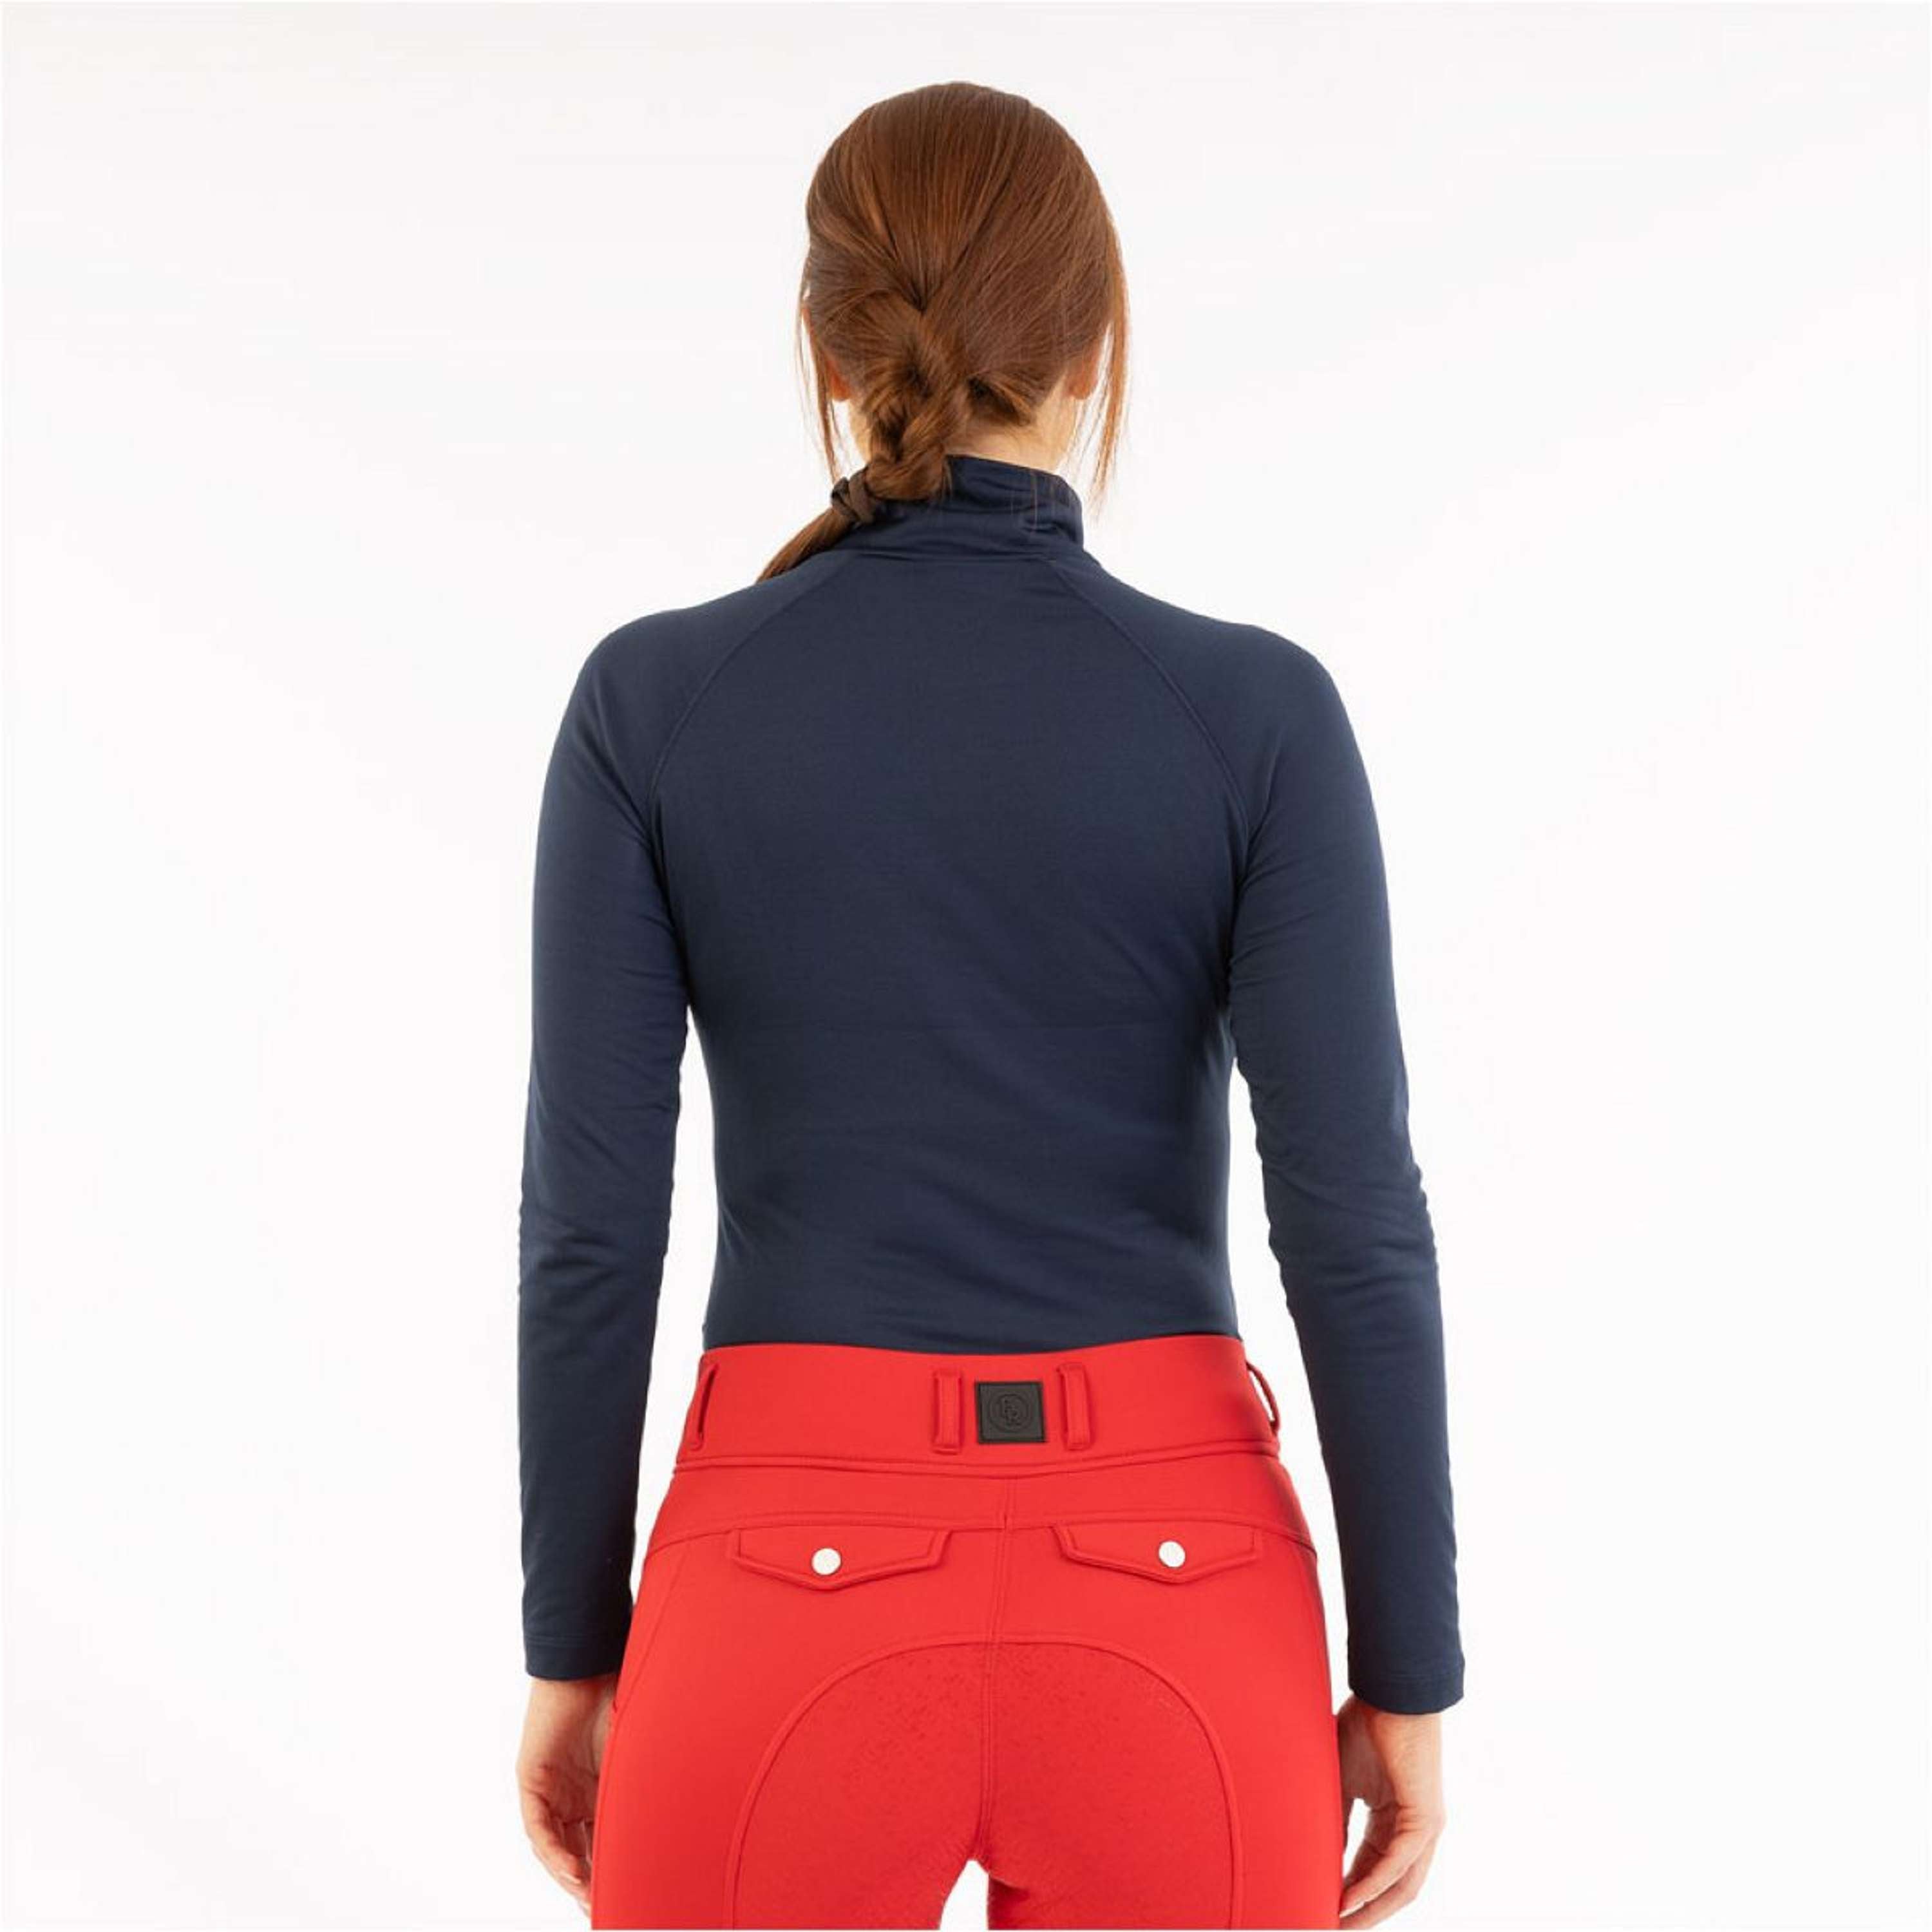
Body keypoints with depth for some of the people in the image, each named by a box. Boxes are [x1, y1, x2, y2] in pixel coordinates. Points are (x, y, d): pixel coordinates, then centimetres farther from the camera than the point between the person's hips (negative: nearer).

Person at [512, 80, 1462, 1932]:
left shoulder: (652, 699, -5)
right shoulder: (1256, 712, -6)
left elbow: (590, 1218, -4)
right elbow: (1357, 1224, -8)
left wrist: (572, 1647, 7)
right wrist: (1409, 1676, 3)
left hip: (796, 1597, 0)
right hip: (1164, 1612, 0)